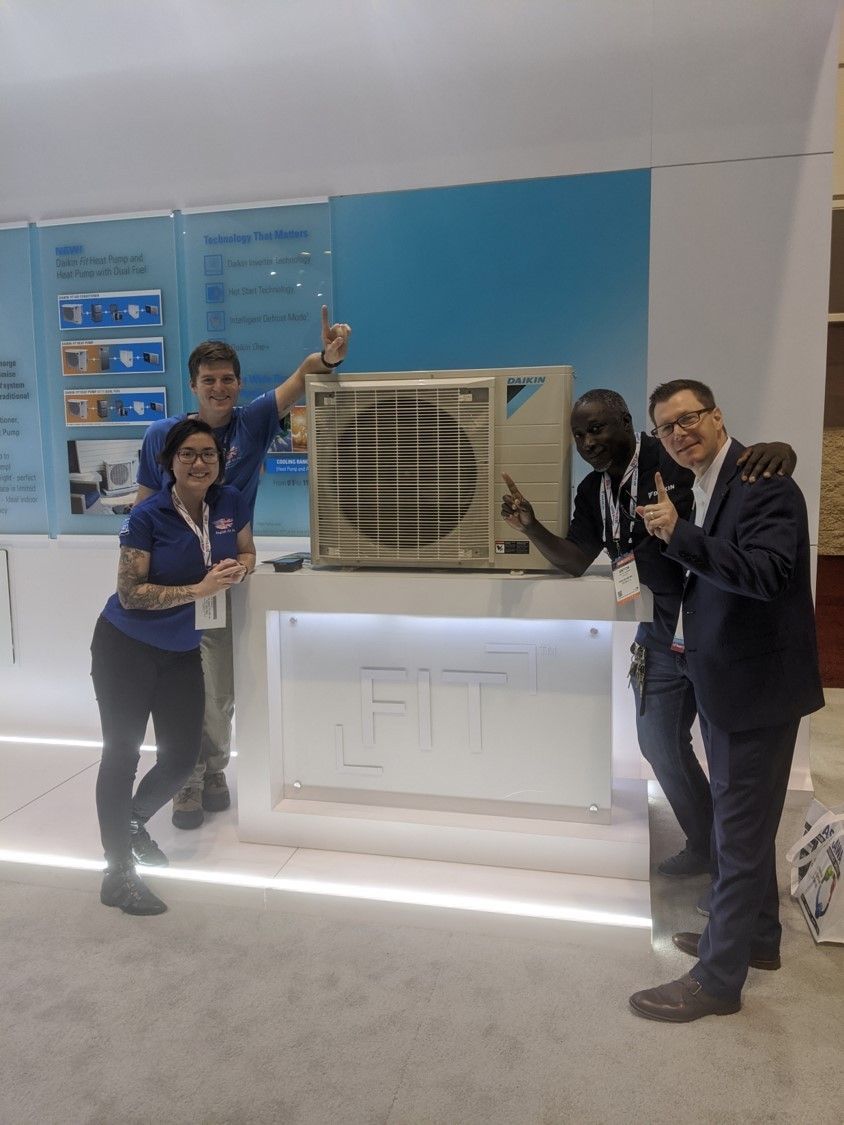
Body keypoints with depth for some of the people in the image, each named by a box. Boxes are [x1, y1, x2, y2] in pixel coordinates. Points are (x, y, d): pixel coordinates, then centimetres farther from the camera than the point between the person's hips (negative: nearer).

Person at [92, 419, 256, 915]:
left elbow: (247, 555, 11)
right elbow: (130, 594, -19)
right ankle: (118, 874, 18)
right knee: (122, 754, 3)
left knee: (182, 757, 9)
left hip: (182, 651, 5)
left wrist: (238, 568, -13)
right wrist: (199, 589, -27)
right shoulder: (148, 516, -19)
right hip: (126, 648, -5)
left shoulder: (231, 503, -5)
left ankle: (133, 823, 40)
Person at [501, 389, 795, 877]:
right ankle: (704, 846, 40)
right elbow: (576, 562, 7)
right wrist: (531, 527, -8)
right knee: (660, 745, 17)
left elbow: (745, 464, -17)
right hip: (661, 632, 8)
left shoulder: (676, 458, -16)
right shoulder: (592, 492, 7)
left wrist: (776, 447, -40)